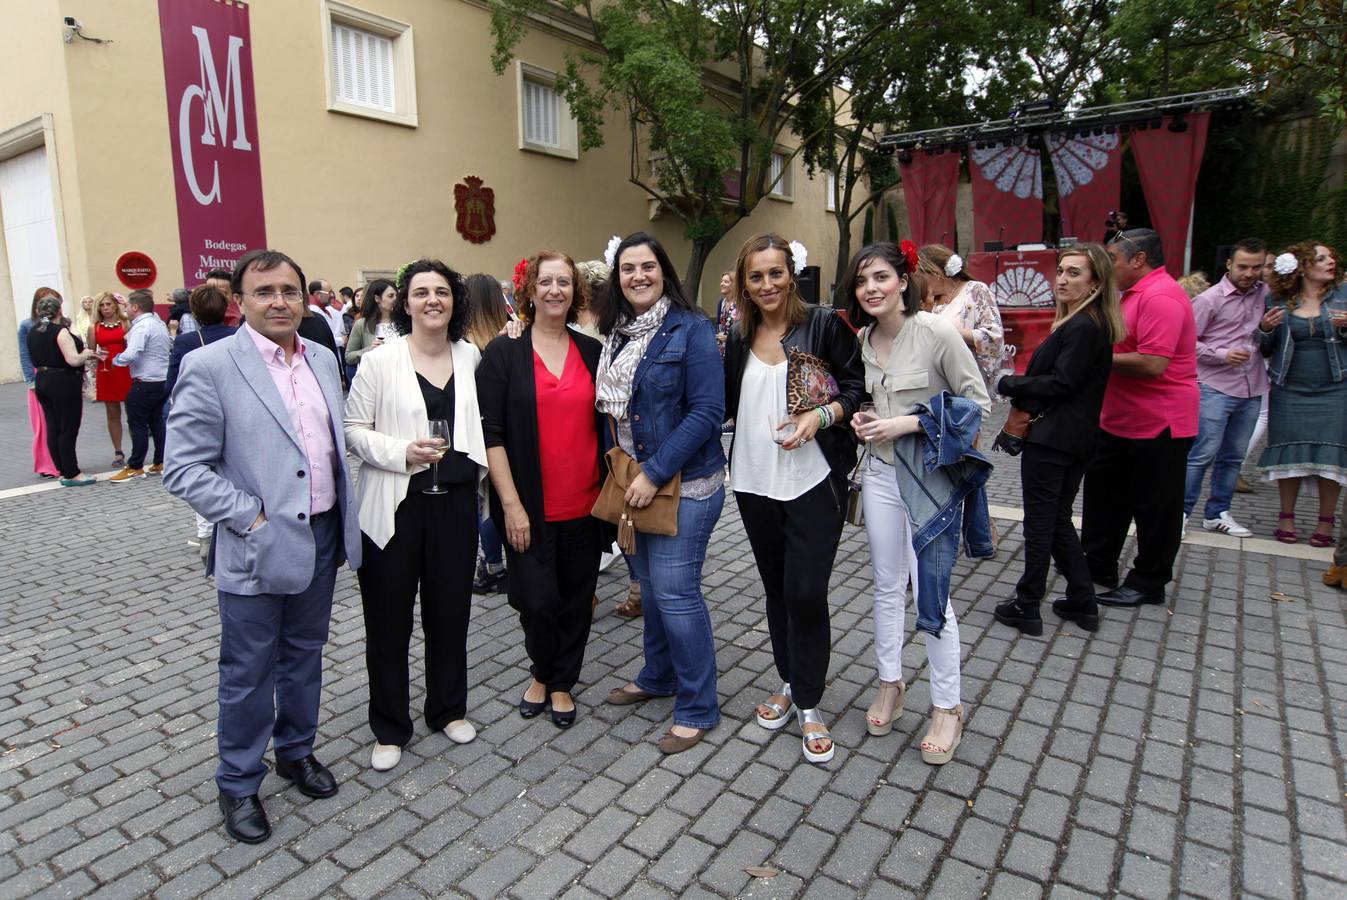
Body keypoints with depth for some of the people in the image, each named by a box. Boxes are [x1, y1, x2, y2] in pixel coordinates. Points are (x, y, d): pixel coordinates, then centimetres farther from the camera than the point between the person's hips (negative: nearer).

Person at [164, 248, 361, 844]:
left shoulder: (322, 360, 6)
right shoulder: (209, 366, -12)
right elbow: (183, 468, -13)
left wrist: (344, 524, 10)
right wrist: (251, 518, -18)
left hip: (322, 537, 5)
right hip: (255, 548, -5)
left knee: (304, 654, 20)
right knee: (248, 672, 10)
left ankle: (296, 751, 42)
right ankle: (238, 784, 31)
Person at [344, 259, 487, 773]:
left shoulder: (472, 358, 4)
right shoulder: (380, 361, -5)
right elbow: (354, 430, -5)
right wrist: (402, 452, -18)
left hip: (455, 502, 3)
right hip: (394, 506, -3)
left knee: (450, 610, 15)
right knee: (389, 620, 8)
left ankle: (449, 709, 36)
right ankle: (390, 728, 27)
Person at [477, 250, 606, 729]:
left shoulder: (592, 351, 6)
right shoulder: (504, 352, -3)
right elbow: (491, 433, -7)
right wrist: (511, 502, -12)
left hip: (584, 504, 3)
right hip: (529, 506, -3)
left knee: (576, 598, 11)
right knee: (537, 600, 3)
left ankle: (561, 682, 33)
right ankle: (542, 674, 33)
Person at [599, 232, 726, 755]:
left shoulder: (691, 329, -11)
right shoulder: (617, 333, 9)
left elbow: (708, 412, -18)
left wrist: (655, 472, -20)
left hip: (684, 483, -7)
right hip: (632, 482, 7)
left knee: (675, 591, -5)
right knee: (650, 584, 18)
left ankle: (699, 708, 13)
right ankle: (658, 675, 39)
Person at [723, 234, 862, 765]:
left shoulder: (823, 325, -5)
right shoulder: (736, 337, 8)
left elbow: (858, 388, -4)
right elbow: (724, 406, 13)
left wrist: (822, 414, -19)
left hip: (813, 482, -4)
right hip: (755, 482, 5)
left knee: (806, 592, -3)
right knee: (776, 589, 15)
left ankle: (808, 704, 16)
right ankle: (791, 683, 35)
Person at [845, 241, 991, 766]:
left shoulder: (936, 332, -14)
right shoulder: (864, 339, 4)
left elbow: (979, 402, -11)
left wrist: (909, 423, -20)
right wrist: (861, 419, -3)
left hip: (932, 476, -6)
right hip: (881, 471, 6)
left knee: (931, 592, 0)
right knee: (887, 586, 15)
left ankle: (947, 707, 19)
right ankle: (890, 683, 34)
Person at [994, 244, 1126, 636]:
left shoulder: (1082, 327, -17)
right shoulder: (1091, 324, 14)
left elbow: (1060, 384, -19)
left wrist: (1010, 384, -8)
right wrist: (1020, 386, 3)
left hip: (1050, 439, -10)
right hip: (1076, 440, 10)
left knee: (1040, 523, 0)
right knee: (1059, 520, 18)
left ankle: (1026, 608, 11)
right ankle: (1082, 602, 25)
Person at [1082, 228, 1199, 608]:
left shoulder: (1161, 297, -20)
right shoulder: (1136, 293, 13)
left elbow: (1152, 364, -30)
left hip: (1158, 425, -10)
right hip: (1119, 421, 11)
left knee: (1154, 507, 5)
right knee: (1105, 495, 18)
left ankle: (1149, 583, 18)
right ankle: (1098, 565, 32)